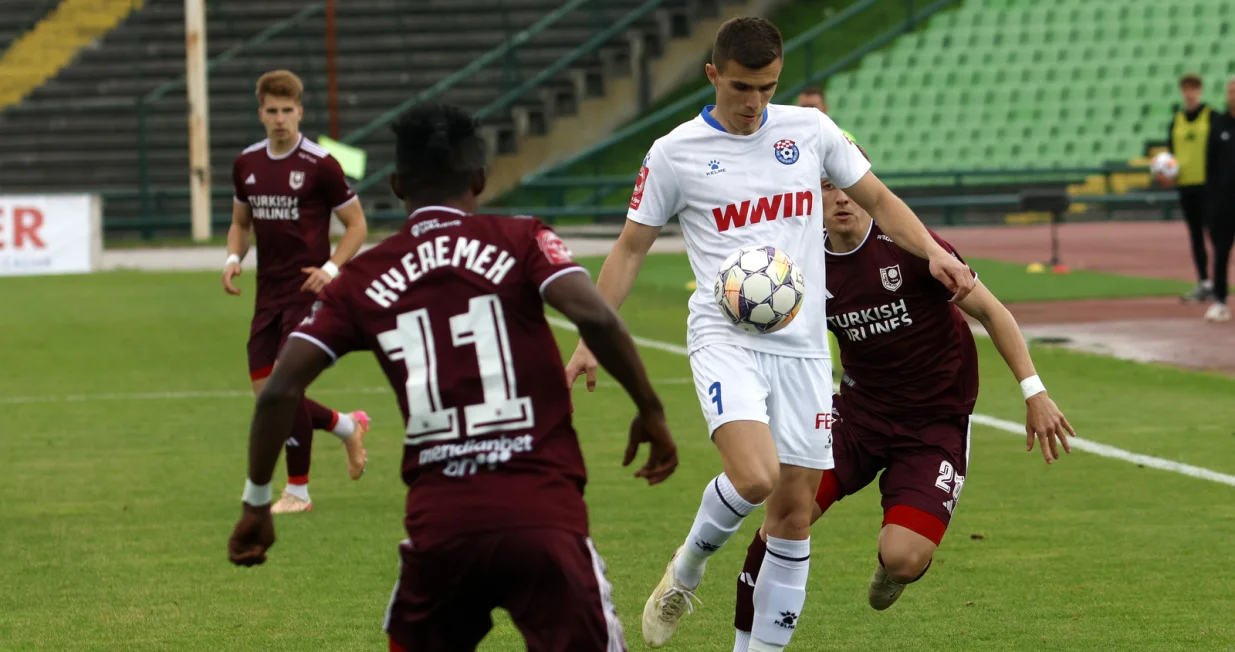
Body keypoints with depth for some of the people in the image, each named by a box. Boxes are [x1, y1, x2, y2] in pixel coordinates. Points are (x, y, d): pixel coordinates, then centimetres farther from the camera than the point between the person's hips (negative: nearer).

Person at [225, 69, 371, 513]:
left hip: (307, 291, -6)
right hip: (267, 292, 6)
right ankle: (348, 426, 29)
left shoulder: (319, 164, -9)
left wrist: (331, 268, -18)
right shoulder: (247, 163, 7)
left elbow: (357, 224, -3)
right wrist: (233, 258, 2)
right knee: (265, 394, 4)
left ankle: (298, 491, 2)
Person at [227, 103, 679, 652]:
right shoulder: (521, 242, 5)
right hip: (542, 516, -2)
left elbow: (279, 391, 5)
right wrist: (650, 411, 1)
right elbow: (595, 318, -12)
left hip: (439, 523, 2)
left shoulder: (363, 281, 11)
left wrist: (257, 503, 15)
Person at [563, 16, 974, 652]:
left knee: (794, 512, 2)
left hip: (802, 345, 4)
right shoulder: (675, 153, 0)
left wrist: (934, 253, -1)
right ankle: (686, 571, 3)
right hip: (725, 339, -4)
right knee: (754, 476, -26)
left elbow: (878, 200, 16)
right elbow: (630, 247, 7)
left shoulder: (809, 130, 7)